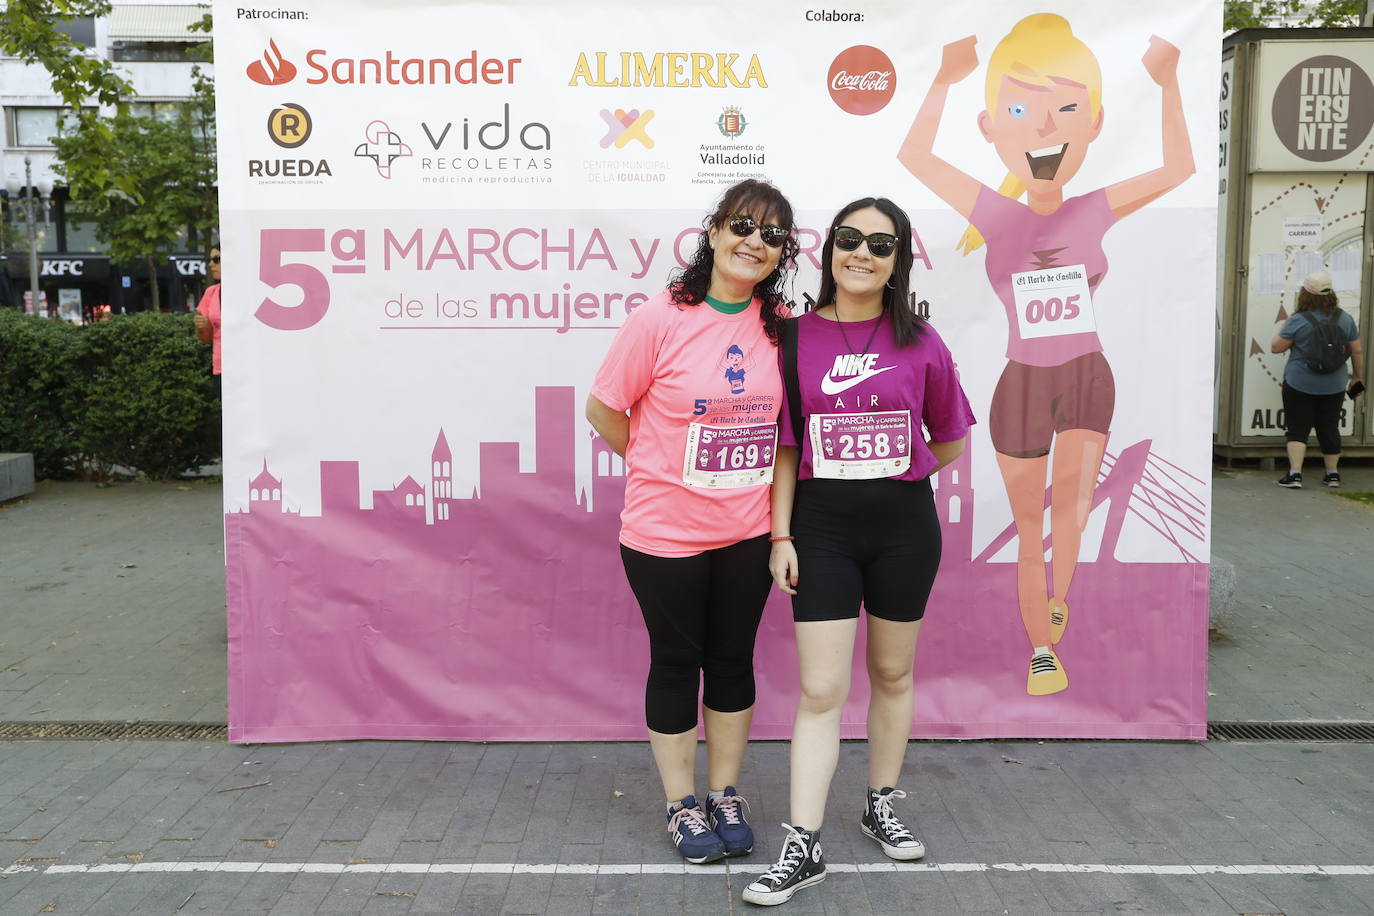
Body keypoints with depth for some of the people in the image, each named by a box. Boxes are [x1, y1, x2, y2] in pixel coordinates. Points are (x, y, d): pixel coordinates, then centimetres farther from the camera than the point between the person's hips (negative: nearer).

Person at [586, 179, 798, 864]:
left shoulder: (782, 325, -1)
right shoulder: (661, 319, -13)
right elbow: (603, 411, -6)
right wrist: (663, 467, 1)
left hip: (747, 530, 4)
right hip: (665, 532, -3)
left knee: (733, 660, 14)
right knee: (677, 663, 10)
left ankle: (724, 796, 32)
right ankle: (682, 805, 27)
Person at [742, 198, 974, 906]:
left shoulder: (919, 342, -1)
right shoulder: (796, 337, -2)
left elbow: (949, 439, 11)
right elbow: (785, 446, 0)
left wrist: (893, 475, 5)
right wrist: (780, 535, -5)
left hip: (903, 525, 1)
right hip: (821, 527, -1)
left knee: (892, 672, 15)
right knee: (821, 689, -2)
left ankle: (882, 807, 35)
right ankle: (803, 848, 6)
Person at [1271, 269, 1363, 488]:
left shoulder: (1298, 321, -13)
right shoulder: (1345, 319, 1)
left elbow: (1276, 347, -7)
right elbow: (1357, 352, 5)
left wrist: (1283, 328, 9)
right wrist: (1358, 377, 16)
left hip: (1299, 385, -4)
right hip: (1334, 387, 4)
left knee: (1297, 428, 1)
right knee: (1329, 429, 14)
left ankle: (1295, 474, -8)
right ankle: (1333, 474, 22)